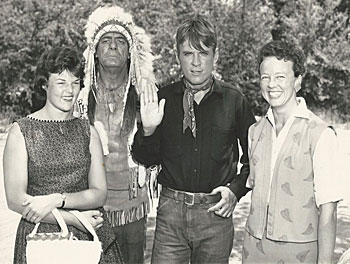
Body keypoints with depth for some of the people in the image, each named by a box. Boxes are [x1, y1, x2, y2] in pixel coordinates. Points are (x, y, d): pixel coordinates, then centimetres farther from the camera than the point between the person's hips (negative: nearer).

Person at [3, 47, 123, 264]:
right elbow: (16, 200, -8)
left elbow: (100, 194, 0)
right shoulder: (21, 132, -2)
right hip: (40, 237, -2)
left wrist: (57, 199, -17)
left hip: (91, 237, 2)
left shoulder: (87, 131, 6)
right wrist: (73, 219, -15)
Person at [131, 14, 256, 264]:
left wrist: (236, 189, -4)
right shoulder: (163, 98, 1)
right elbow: (146, 159, 4)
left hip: (215, 211, 0)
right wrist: (148, 129, -13)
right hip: (171, 208, 1)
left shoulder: (235, 100, -1)